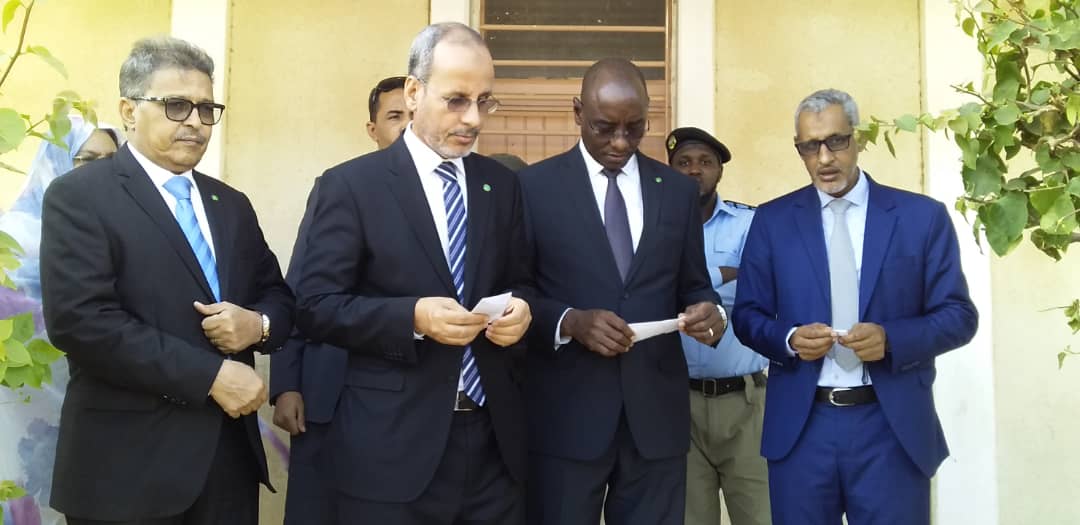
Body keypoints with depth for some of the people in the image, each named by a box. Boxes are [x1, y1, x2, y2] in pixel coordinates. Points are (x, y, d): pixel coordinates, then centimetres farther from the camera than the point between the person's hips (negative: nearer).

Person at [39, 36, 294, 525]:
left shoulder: (232, 205, 13)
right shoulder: (78, 196, -5)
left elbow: (279, 295, 15)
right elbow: (80, 320, -17)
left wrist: (258, 324, -9)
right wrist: (211, 374, -19)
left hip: (230, 449, 6)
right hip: (128, 459, -5)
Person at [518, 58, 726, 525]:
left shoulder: (679, 190, 9)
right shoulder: (534, 185, 0)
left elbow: (693, 286, 13)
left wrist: (707, 311, -9)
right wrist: (570, 320, -18)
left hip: (656, 413, 3)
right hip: (566, 416, -2)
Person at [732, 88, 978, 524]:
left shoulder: (922, 216, 2)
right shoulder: (772, 221, 4)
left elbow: (959, 315, 1)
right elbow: (747, 315, 6)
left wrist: (892, 339, -17)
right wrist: (789, 339, -15)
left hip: (893, 428, -1)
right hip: (799, 427, 1)